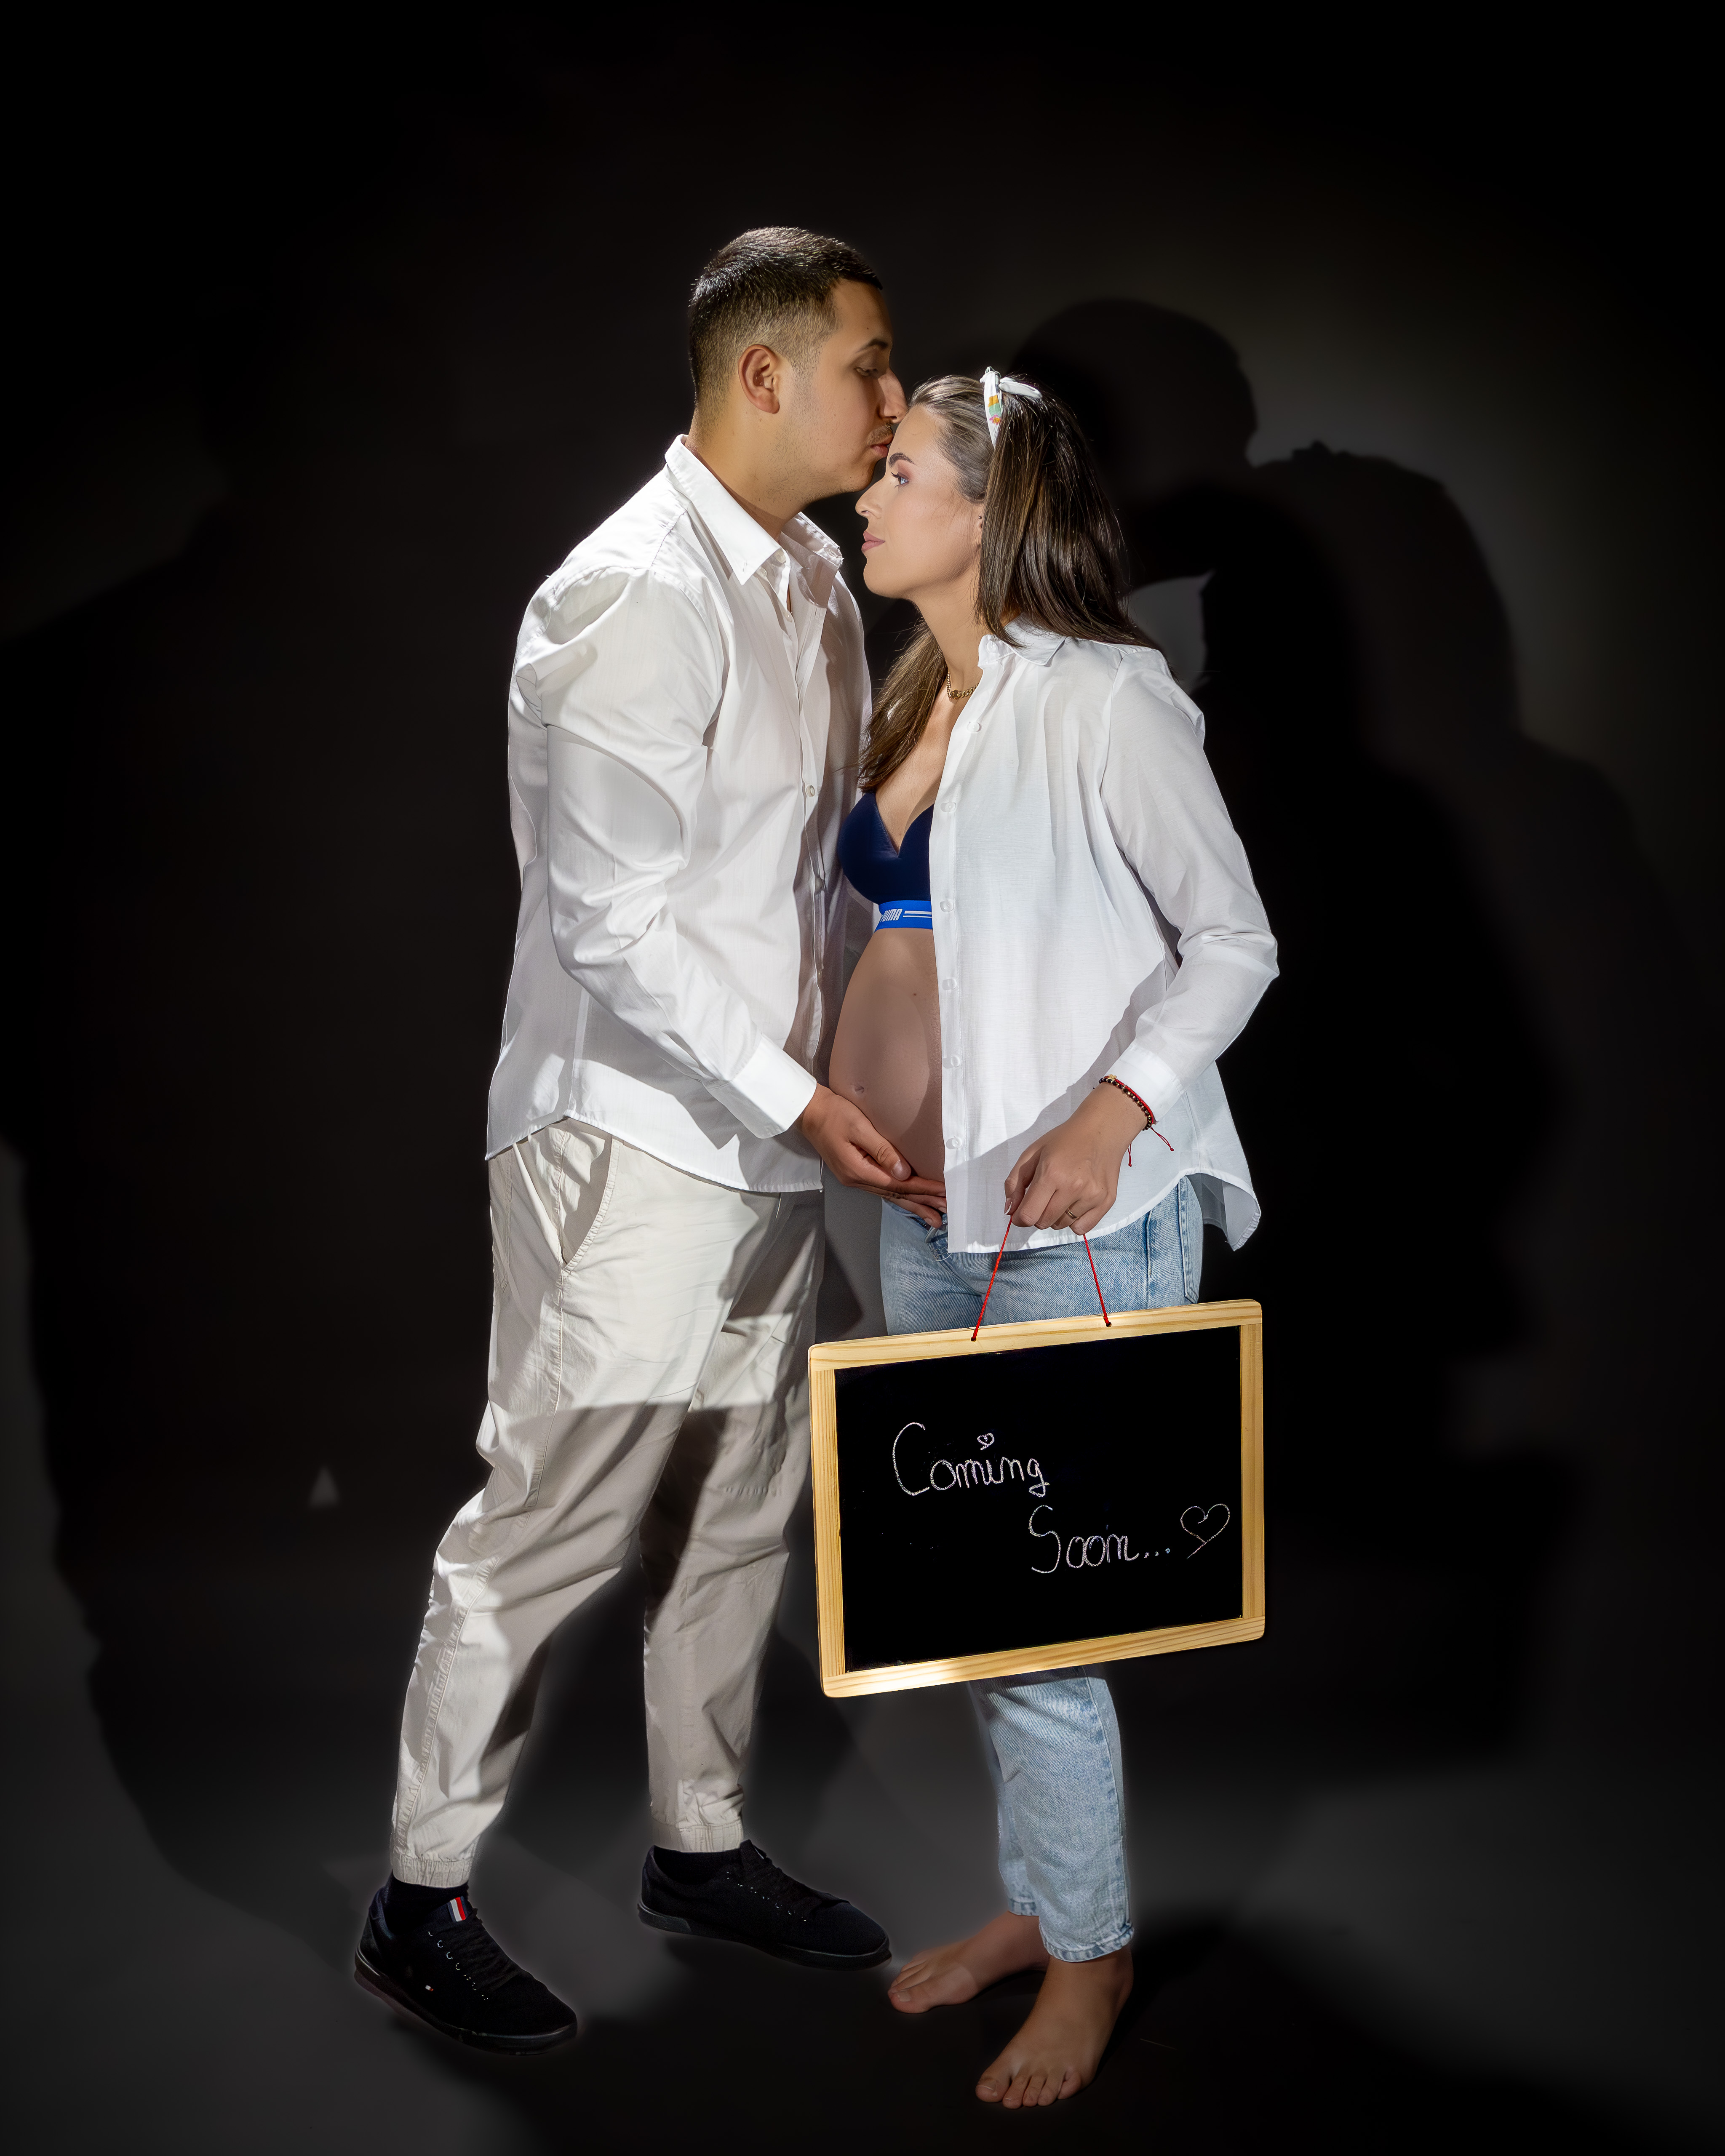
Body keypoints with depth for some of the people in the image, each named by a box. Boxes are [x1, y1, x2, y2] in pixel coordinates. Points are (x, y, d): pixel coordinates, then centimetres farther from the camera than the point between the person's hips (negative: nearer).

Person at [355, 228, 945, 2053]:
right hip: (635, 1137, -9)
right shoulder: (632, 598, -18)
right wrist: (796, 1101, -22)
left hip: (771, 1134, 9)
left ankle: (701, 1845, 34)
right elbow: (613, 922, -22)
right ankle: (420, 1904, 17)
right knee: (552, 1522, 0)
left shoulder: (813, 580, 10)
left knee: (740, 1504, 17)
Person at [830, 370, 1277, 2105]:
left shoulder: (1102, 699, -11)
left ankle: (1091, 1954, 20)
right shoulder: (914, 705, 13)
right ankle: (1040, 1896, 35)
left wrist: (1114, 1112, -23)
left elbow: (1232, 938, -11)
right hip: (923, 1212, 8)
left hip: (1074, 1219, -8)